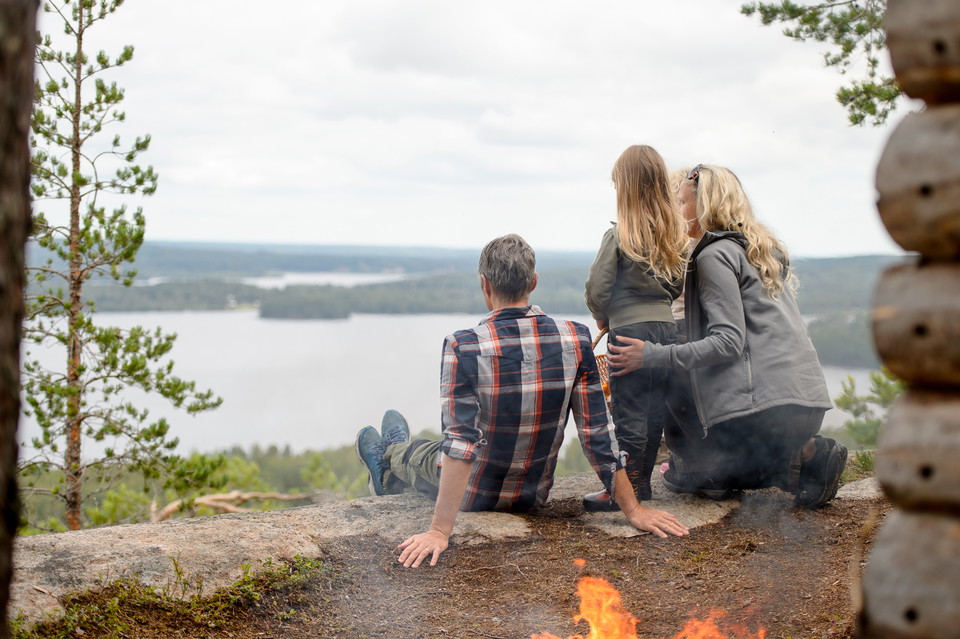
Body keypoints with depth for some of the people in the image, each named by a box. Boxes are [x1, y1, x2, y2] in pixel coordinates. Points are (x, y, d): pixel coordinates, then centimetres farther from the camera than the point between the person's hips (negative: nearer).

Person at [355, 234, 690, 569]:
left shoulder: (463, 347, -26)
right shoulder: (575, 339, -16)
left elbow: (459, 443, -31)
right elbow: (597, 433, -15)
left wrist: (440, 531, -29)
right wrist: (633, 510, -8)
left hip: (474, 495, -4)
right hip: (534, 495, 4)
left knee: (418, 454, 31)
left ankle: (390, 458, 65)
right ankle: (389, 476, 64)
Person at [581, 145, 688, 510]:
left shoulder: (619, 236, -12)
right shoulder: (677, 234, 6)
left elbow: (596, 290, -10)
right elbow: (677, 285, 14)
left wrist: (603, 317, 8)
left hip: (629, 331, -6)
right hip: (666, 327, 6)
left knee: (629, 414, -1)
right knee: (654, 411, 12)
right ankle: (643, 484, 21)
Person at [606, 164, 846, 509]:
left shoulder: (715, 255, -5)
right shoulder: (765, 249, 21)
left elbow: (728, 342, -15)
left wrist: (651, 355, -17)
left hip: (763, 401, -8)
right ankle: (807, 455, 3)